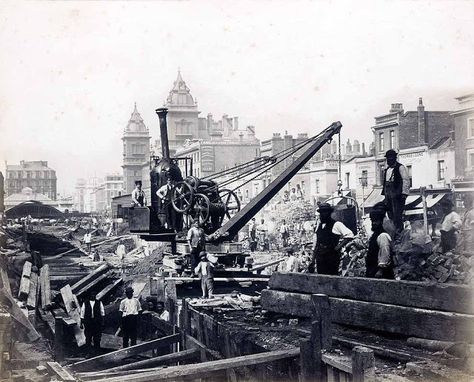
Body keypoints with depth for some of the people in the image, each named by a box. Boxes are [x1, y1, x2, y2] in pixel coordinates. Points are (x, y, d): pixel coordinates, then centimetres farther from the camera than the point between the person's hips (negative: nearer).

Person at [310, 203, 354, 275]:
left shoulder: (336, 225, -3)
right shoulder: (319, 226, 15)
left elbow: (350, 235, -13)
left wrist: (338, 247, -15)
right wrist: (312, 261, 14)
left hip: (332, 258, -5)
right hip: (320, 258, 5)